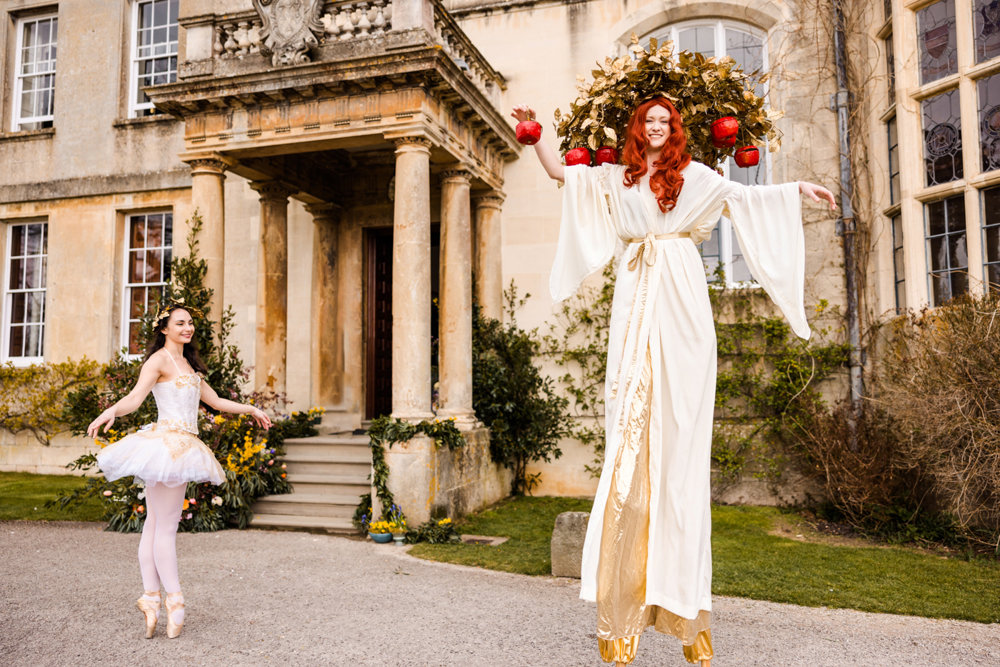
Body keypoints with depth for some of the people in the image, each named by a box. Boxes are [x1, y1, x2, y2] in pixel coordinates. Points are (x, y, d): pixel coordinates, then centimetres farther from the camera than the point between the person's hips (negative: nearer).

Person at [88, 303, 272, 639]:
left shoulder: (188, 366, 21)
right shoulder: (159, 359, -5)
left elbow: (215, 401, 29)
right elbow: (135, 397, -18)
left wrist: (250, 409, 33)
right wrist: (110, 412, -37)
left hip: (182, 446, 8)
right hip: (167, 442, -8)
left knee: (154, 525, 9)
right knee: (165, 527, -3)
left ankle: (151, 598, 10)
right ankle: (173, 599, 3)